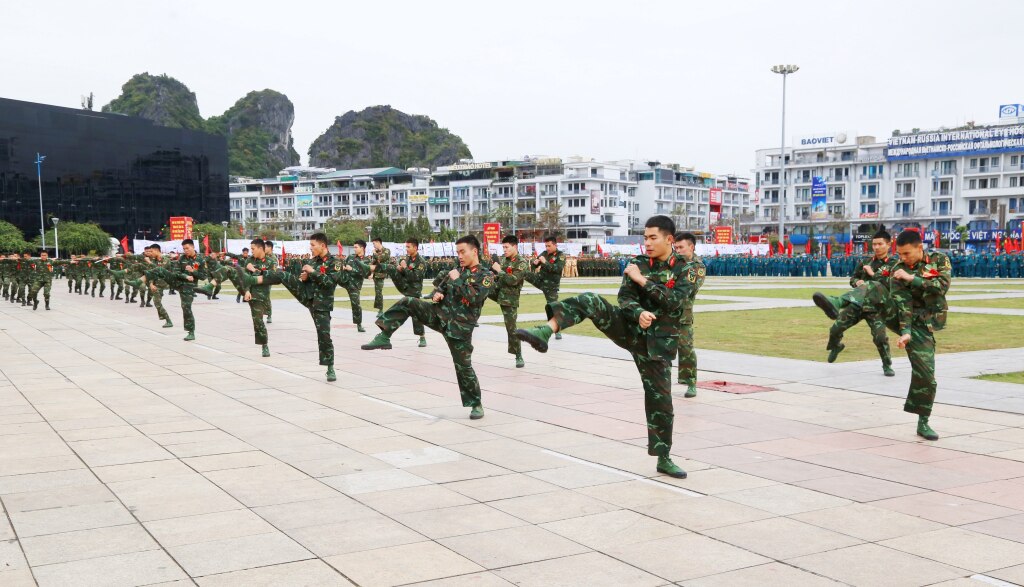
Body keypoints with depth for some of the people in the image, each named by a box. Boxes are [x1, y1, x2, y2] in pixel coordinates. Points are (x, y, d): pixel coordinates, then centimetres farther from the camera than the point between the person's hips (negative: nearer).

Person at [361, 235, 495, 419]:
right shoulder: (458, 270, 13)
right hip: (441, 313, 6)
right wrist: (437, 294, -2)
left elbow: (474, 297, -22)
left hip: (460, 326, -5)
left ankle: (476, 404, 14)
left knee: (463, 365, -2)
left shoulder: (486, 275, -6)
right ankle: (384, 337, -11)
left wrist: (457, 280, -15)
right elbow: (440, 286, 21)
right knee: (407, 303, -13)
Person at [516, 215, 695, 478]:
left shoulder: (685, 270, -1)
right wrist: (639, 313, -27)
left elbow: (674, 301, -16)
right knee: (589, 301, -24)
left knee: (660, 398, 1)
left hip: (657, 341, -1)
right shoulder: (637, 263, 5)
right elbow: (626, 297, -6)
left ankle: (663, 458, 16)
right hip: (630, 327, 1)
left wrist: (642, 280, -16)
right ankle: (545, 332, -40)